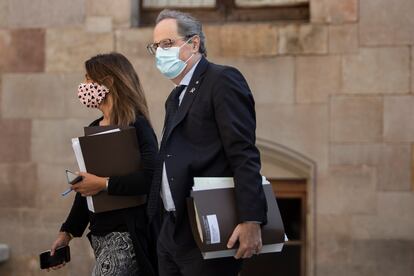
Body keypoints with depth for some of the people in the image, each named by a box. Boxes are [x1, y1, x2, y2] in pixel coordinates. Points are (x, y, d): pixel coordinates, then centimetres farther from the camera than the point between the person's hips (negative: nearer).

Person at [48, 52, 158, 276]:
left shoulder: (136, 126, -10)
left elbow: (151, 177, -24)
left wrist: (104, 184, -21)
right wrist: (67, 232, 16)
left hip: (126, 235, -7)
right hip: (99, 235, 7)